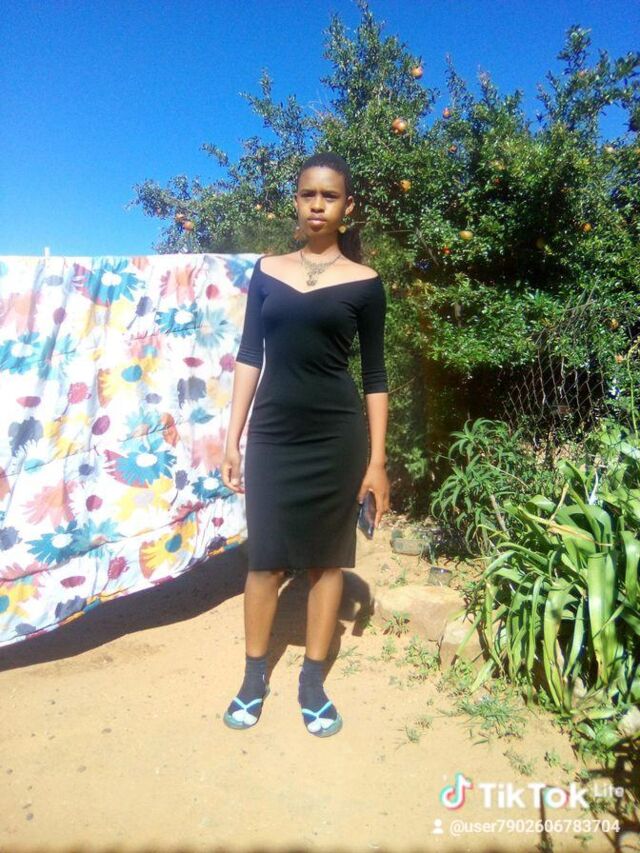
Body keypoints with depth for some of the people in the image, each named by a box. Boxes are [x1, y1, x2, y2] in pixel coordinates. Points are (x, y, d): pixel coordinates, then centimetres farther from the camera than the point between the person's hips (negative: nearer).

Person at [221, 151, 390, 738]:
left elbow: (375, 374, 1)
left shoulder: (363, 282, 1)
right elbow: (249, 355, 7)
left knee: (326, 559, 8)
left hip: (336, 437, -1)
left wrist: (377, 458, -3)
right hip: (272, 434, 2)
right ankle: (254, 677, 27)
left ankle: (313, 682, 25)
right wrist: (232, 438, 3)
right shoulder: (267, 271, 7)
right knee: (266, 559, 8)